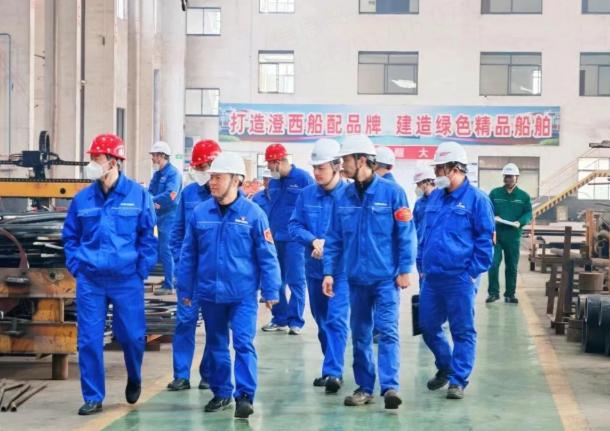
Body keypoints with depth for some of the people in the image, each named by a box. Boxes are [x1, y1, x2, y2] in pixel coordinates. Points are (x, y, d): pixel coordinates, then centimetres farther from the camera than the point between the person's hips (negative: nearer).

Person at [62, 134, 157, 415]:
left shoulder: (138, 196, -4)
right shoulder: (82, 199, 4)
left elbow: (148, 237, 0)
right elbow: (70, 237, 14)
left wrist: (141, 271, -5)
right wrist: (76, 267, 3)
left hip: (127, 280, -2)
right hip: (89, 281, 2)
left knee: (132, 336, 6)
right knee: (89, 340, 1)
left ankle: (134, 379, 36)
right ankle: (93, 398, 13)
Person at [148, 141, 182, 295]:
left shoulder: (173, 173, -14)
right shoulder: (157, 173, 13)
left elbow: (170, 195, -24)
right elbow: (150, 191, 11)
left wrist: (150, 200, -17)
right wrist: (153, 202, -12)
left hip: (169, 216, -9)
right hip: (160, 215, 9)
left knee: (165, 250, -7)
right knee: (163, 250, 15)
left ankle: (168, 285, -2)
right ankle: (173, 278, 25)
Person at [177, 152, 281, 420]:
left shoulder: (253, 213, -7)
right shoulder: (200, 213, 0)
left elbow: (267, 255, -4)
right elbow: (188, 254, 7)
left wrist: (270, 291, -5)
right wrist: (185, 289, 9)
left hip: (243, 294, -3)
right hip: (209, 293, 4)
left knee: (244, 344, -8)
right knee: (216, 345, 14)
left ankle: (244, 395, -4)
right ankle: (221, 393, 26)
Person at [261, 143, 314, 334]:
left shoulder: (303, 178, -8)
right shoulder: (273, 182, 12)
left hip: (294, 238, -6)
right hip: (274, 238, 7)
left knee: (295, 281, -3)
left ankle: (295, 321, 3)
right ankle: (280, 319, 17)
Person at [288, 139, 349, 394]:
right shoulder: (306, 195, 3)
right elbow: (295, 226, 2)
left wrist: (329, 245, -19)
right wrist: (314, 241, -15)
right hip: (314, 268, 6)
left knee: (336, 319, -13)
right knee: (321, 320, 15)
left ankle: (333, 372, -14)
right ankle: (332, 368, 28)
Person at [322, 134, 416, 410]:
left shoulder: (392, 192, -8)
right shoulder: (343, 198, 4)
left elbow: (405, 234, -7)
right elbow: (334, 239, 8)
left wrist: (404, 270, -9)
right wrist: (329, 271, 2)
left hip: (385, 277, -5)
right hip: (356, 277, 5)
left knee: (387, 331, -10)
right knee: (360, 335, 10)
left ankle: (390, 387, -12)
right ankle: (364, 387, 19)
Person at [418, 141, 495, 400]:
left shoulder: (476, 199, -6)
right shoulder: (434, 198, 12)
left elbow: (485, 239, -7)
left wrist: (473, 272, -10)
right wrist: (422, 265, 14)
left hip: (460, 279, -6)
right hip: (431, 277, 7)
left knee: (463, 331, 1)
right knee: (428, 327, 12)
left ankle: (458, 380, 9)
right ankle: (444, 367, 33)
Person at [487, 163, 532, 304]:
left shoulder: (524, 196, 7)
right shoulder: (495, 193, 5)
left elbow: (528, 213, 3)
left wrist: (520, 222, -16)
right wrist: (493, 217, -17)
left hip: (513, 236, 1)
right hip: (496, 234, -1)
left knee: (512, 266, 8)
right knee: (493, 264, -9)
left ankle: (510, 294, 17)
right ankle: (493, 292, 2)